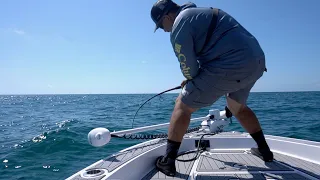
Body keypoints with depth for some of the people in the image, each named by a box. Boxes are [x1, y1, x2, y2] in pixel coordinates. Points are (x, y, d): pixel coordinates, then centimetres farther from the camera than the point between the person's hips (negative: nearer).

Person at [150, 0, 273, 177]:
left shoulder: (179, 26, -2)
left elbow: (188, 68, -3)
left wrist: (191, 80, 20)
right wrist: (193, 79, 24)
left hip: (231, 67, -9)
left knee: (183, 106, 3)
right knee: (237, 106, 32)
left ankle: (168, 160, 5)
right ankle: (264, 150, 39)